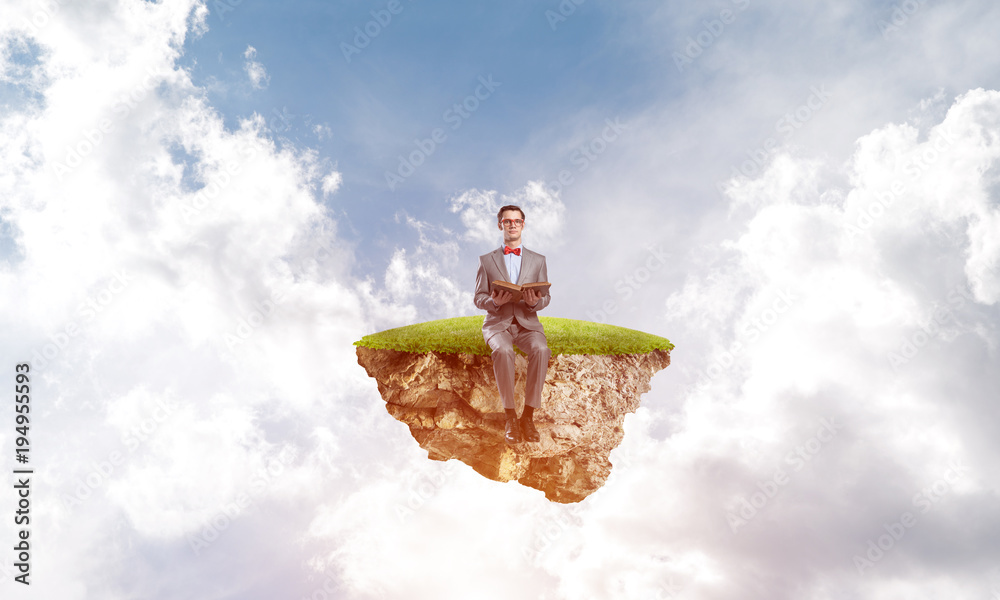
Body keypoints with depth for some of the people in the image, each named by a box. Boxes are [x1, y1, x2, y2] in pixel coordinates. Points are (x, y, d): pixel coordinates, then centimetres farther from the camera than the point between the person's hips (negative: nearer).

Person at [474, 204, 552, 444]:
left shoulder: (538, 260, 15)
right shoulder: (487, 260, 12)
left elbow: (546, 297, 11)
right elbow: (479, 298, 8)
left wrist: (535, 302, -14)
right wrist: (494, 301, -16)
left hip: (527, 321, 1)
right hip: (498, 322, -1)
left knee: (541, 350, -34)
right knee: (503, 351, -36)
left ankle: (528, 415, -28)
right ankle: (510, 417, -28)